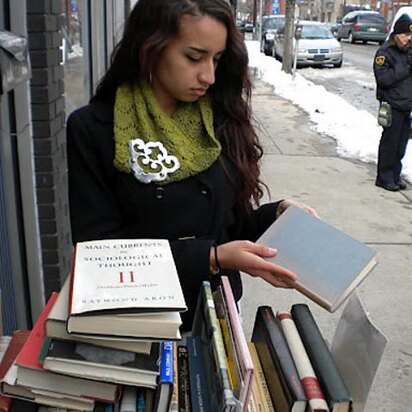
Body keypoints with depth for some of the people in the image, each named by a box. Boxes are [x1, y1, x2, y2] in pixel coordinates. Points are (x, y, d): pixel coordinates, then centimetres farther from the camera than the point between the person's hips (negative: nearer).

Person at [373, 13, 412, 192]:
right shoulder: (384, 53, -9)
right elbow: (384, 79, -19)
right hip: (393, 105, -6)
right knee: (390, 142, -1)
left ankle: (395, 175, 21)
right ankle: (385, 177, 8)